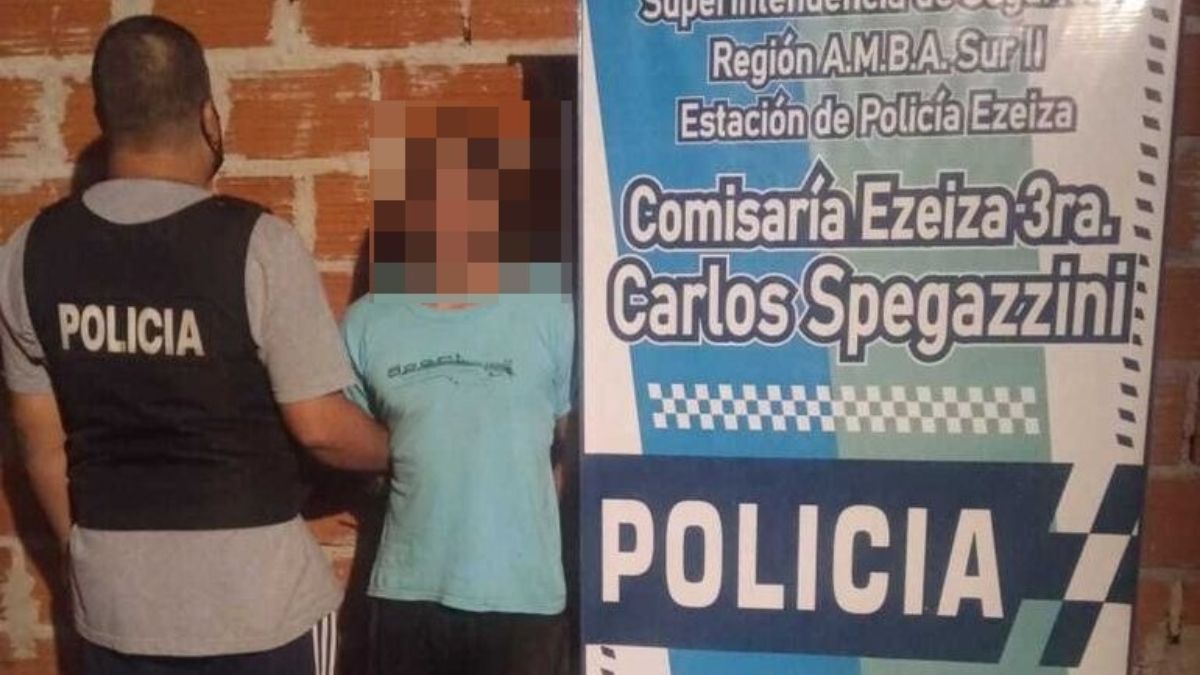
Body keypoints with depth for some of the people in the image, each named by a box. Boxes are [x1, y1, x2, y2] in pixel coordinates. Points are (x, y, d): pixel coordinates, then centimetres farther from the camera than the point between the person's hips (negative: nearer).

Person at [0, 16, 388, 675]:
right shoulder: (258, 244, -19)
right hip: (257, 597, -4)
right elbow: (320, 427, -16)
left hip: (115, 598, 4)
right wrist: (399, 453, 4)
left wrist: (90, 557, 17)